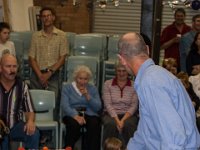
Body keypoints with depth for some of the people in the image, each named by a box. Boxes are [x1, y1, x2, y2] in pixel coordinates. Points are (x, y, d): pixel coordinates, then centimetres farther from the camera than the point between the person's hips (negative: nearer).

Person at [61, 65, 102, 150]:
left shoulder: (93, 89, 16)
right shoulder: (67, 88, 11)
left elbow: (98, 108, 4)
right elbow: (65, 106, -5)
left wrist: (87, 96, -10)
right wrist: (76, 116, -24)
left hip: (90, 114, 2)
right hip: (72, 115, -1)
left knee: (94, 124, -33)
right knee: (74, 124, -36)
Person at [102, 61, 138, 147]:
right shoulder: (108, 84, 4)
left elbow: (134, 106, -3)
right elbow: (108, 105, -3)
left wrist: (123, 120, -18)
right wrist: (117, 120, -17)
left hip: (128, 115, 0)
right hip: (111, 114, 0)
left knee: (128, 125, -34)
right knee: (111, 124, -34)